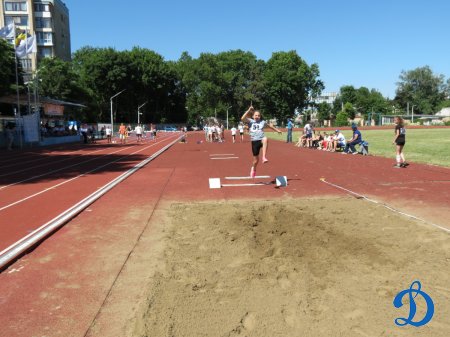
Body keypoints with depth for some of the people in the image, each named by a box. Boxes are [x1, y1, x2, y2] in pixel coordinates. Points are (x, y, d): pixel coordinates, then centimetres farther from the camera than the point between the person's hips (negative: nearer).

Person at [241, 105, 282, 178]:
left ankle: (264, 157, -38)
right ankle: (253, 170, 39)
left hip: (261, 139, 0)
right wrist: (249, 110, -15)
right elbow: (242, 118, -13)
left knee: (265, 139, -40)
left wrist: (277, 130, 35)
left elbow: (270, 126, 27)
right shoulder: (250, 121, 5)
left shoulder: (262, 122, 10)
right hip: (254, 141, 0)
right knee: (256, 160, 5)